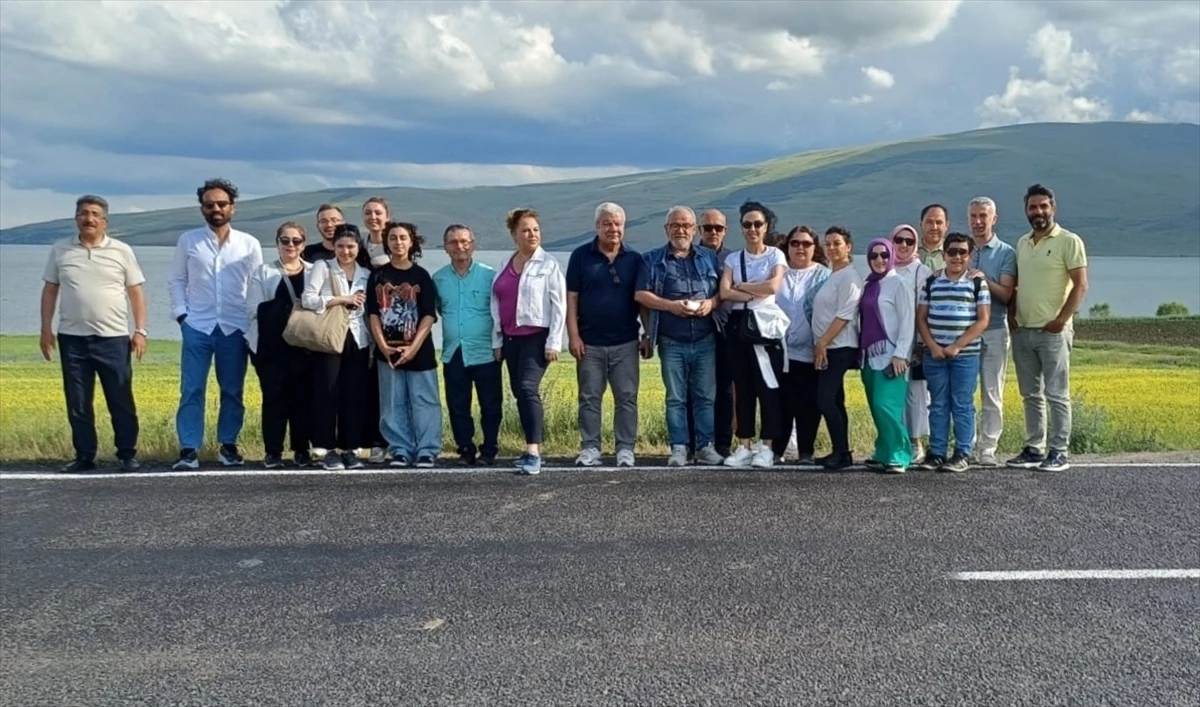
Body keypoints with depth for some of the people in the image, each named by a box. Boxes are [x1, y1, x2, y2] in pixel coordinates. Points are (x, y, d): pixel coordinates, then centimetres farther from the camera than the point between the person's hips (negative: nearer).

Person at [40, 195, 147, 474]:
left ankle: (128, 454, 12)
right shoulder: (60, 251, 7)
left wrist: (140, 330, -5)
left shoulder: (122, 251, 2)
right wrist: (46, 329, 5)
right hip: (72, 338, 2)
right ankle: (84, 456, 16)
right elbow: (50, 291, 11)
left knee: (121, 401, 2)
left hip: (113, 338, -2)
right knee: (77, 403, 6)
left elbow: (136, 292, 2)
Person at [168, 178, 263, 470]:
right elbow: (176, 281, 8)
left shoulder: (249, 244, 2)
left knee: (232, 391, 8)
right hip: (197, 327, 0)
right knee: (191, 390, -2)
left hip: (235, 328, 0)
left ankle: (228, 445, 20)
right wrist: (181, 313, -2)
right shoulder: (188, 241, 4)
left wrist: (254, 322, -1)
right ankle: (188, 449, 3)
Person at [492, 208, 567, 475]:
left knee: (528, 388, -19)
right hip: (511, 338, 6)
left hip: (537, 336, -6)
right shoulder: (505, 267, 13)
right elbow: (497, 305, 16)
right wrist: (497, 341, 13)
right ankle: (533, 447, 19)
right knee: (519, 393, 8)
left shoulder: (548, 265, -2)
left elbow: (558, 305, -7)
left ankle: (533, 453, -22)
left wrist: (553, 342, -13)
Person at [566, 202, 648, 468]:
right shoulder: (581, 256, 1)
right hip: (589, 343, -1)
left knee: (627, 397, 3)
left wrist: (649, 335, 2)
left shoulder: (634, 258, 5)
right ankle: (590, 448, 13)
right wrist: (573, 335, -6)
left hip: (626, 343, 1)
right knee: (589, 398, 5)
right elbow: (571, 298, 0)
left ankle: (625, 449, 10)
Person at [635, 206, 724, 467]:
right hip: (671, 341, -1)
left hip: (705, 340, 1)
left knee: (705, 396, 3)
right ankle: (679, 448, 6)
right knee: (675, 398, 2)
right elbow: (641, 294, -3)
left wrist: (711, 303, -10)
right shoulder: (652, 260, 6)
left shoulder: (709, 258, 12)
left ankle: (705, 447, 9)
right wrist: (670, 305, -15)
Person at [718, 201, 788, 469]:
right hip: (739, 324, 3)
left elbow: (773, 286, -14)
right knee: (742, 386, 5)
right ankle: (744, 446, 10)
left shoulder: (775, 255, 3)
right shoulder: (733, 258, 11)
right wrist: (756, 293, -11)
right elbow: (725, 293, -4)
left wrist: (741, 286, -4)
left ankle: (765, 447, 0)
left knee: (767, 386, -5)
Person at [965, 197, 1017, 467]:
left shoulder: (1006, 253, 5)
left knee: (992, 394, 0)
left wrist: (985, 281, -22)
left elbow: (1007, 294, -5)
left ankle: (987, 449, 4)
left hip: (993, 331, -2)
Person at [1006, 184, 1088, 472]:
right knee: (1031, 395, 11)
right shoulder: (1022, 243, 14)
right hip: (1022, 330, 6)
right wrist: (1011, 314, 7)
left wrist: (1061, 319, -16)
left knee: (1056, 395, -2)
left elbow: (1081, 285, -10)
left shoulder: (1069, 241, -5)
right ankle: (1034, 449, 18)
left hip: (1052, 331, -6)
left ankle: (1059, 452, 4)